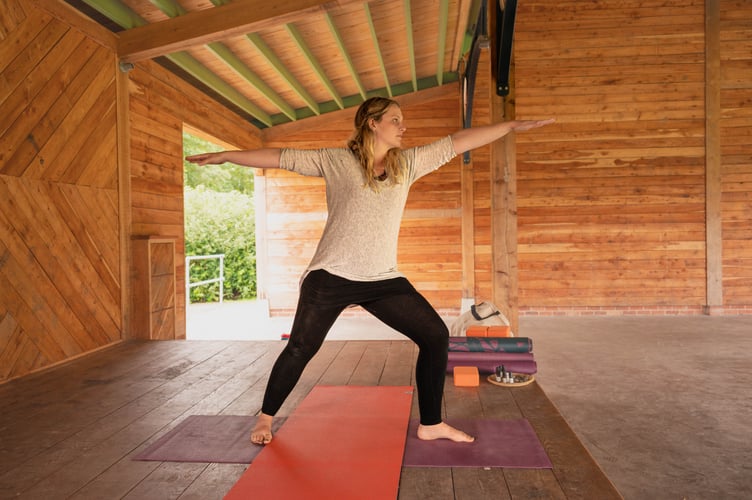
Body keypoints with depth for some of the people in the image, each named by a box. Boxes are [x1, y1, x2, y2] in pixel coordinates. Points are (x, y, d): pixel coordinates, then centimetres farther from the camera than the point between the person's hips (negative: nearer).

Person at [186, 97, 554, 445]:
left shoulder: (407, 163, 7)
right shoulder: (335, 161, -3)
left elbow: (458, 142, 6)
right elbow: (279, 157, -2)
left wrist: (512, 126, 7)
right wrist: (226, 156, -2)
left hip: (383, 279, 4)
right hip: (332, 275, -4)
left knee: (436, 335, -1)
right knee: (300, 349, 5)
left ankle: (430, 424, 15)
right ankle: (265, 419, 30)